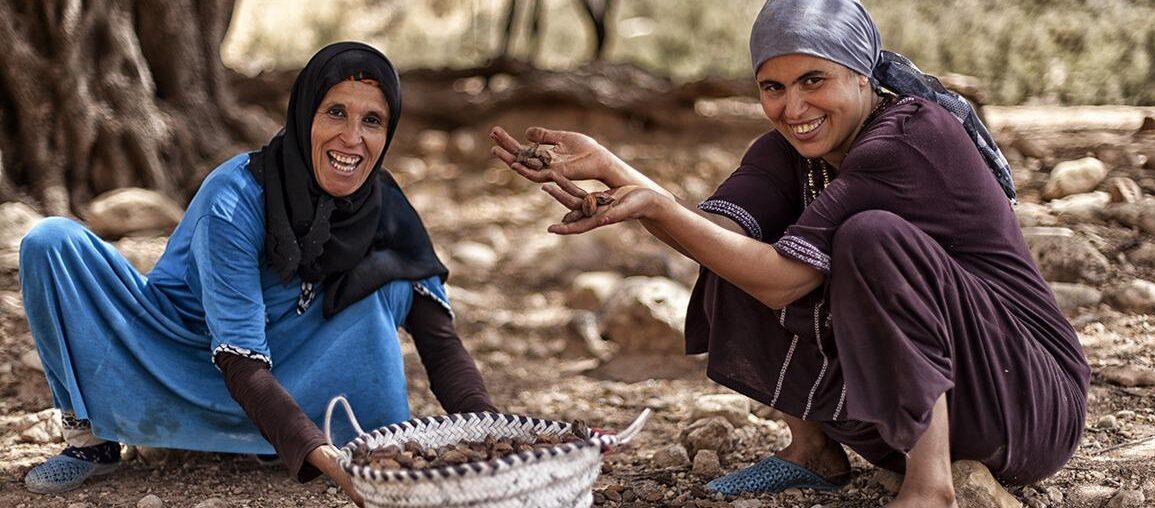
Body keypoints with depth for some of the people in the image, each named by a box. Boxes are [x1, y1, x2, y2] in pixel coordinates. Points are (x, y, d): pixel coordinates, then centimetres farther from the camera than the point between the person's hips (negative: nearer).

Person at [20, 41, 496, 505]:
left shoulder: (387, 212, -13)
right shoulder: (235, 199, -28)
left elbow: (440, 340, -17)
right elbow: (240, 363, -32)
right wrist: (323, 456, -48)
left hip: (285, 377, 3)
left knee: (387, 276, -19)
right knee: (52, 242, -24)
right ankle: (90, 437, -12)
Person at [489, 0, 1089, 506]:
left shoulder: (917, 137, -22)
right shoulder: (791, 149, 1)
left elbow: (785, 280, -28)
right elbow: (714, 230, -19)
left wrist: (654, 202, -35)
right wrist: (613, 171, -34)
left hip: (1034, 403, -7)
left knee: (872, 237, -30)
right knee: (741, 255, -4)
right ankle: (815, 451, 7)